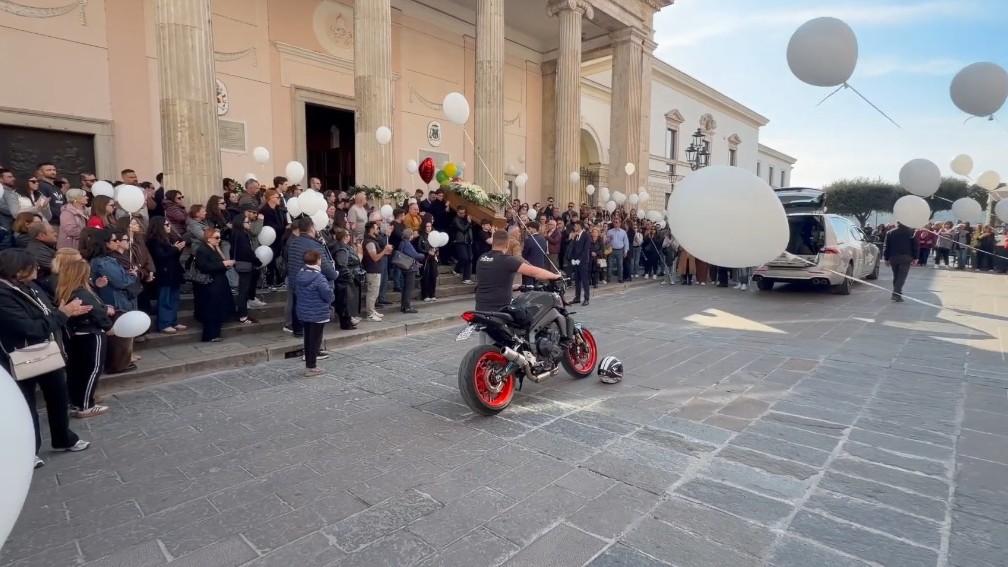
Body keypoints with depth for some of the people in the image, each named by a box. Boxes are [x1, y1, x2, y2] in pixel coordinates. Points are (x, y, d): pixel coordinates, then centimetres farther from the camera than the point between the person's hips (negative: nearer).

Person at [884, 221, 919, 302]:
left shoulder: (890, 233, 9)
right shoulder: (911, 232, 5)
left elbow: (887, 246, 7)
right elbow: (916, 245, 3)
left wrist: (887, 258, 11)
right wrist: (915, 258, 6)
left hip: (893, 257, 2)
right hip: (906, 257, -2)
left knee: (896, 276, 15)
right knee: (901, 277, -7)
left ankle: (896, 293, 18)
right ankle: (896, 294, -17)